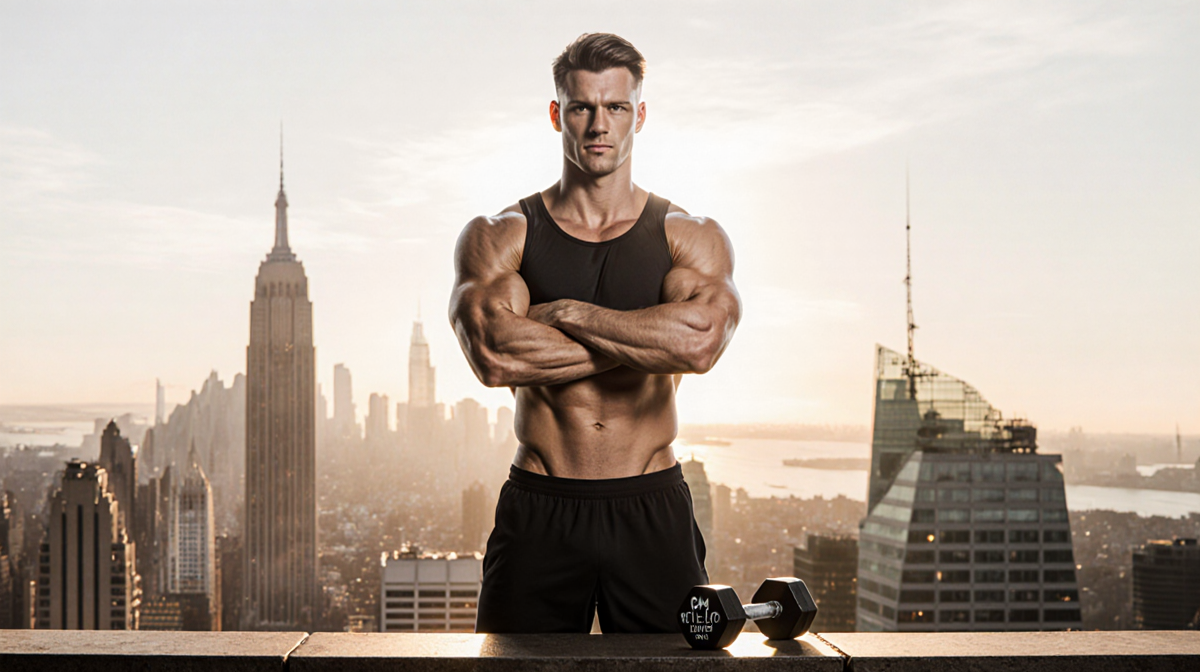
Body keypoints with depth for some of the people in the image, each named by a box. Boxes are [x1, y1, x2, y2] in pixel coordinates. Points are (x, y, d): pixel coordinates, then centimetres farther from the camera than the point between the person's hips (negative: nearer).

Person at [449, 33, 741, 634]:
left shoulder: (690, 236, 4)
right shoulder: (498, 236, 3)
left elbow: (700, 340, -18)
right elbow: (494, 356, -17)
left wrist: (565, 313, -12)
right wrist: (647, 342, -13)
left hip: (653, 513, 0)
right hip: (538, 515, 0)